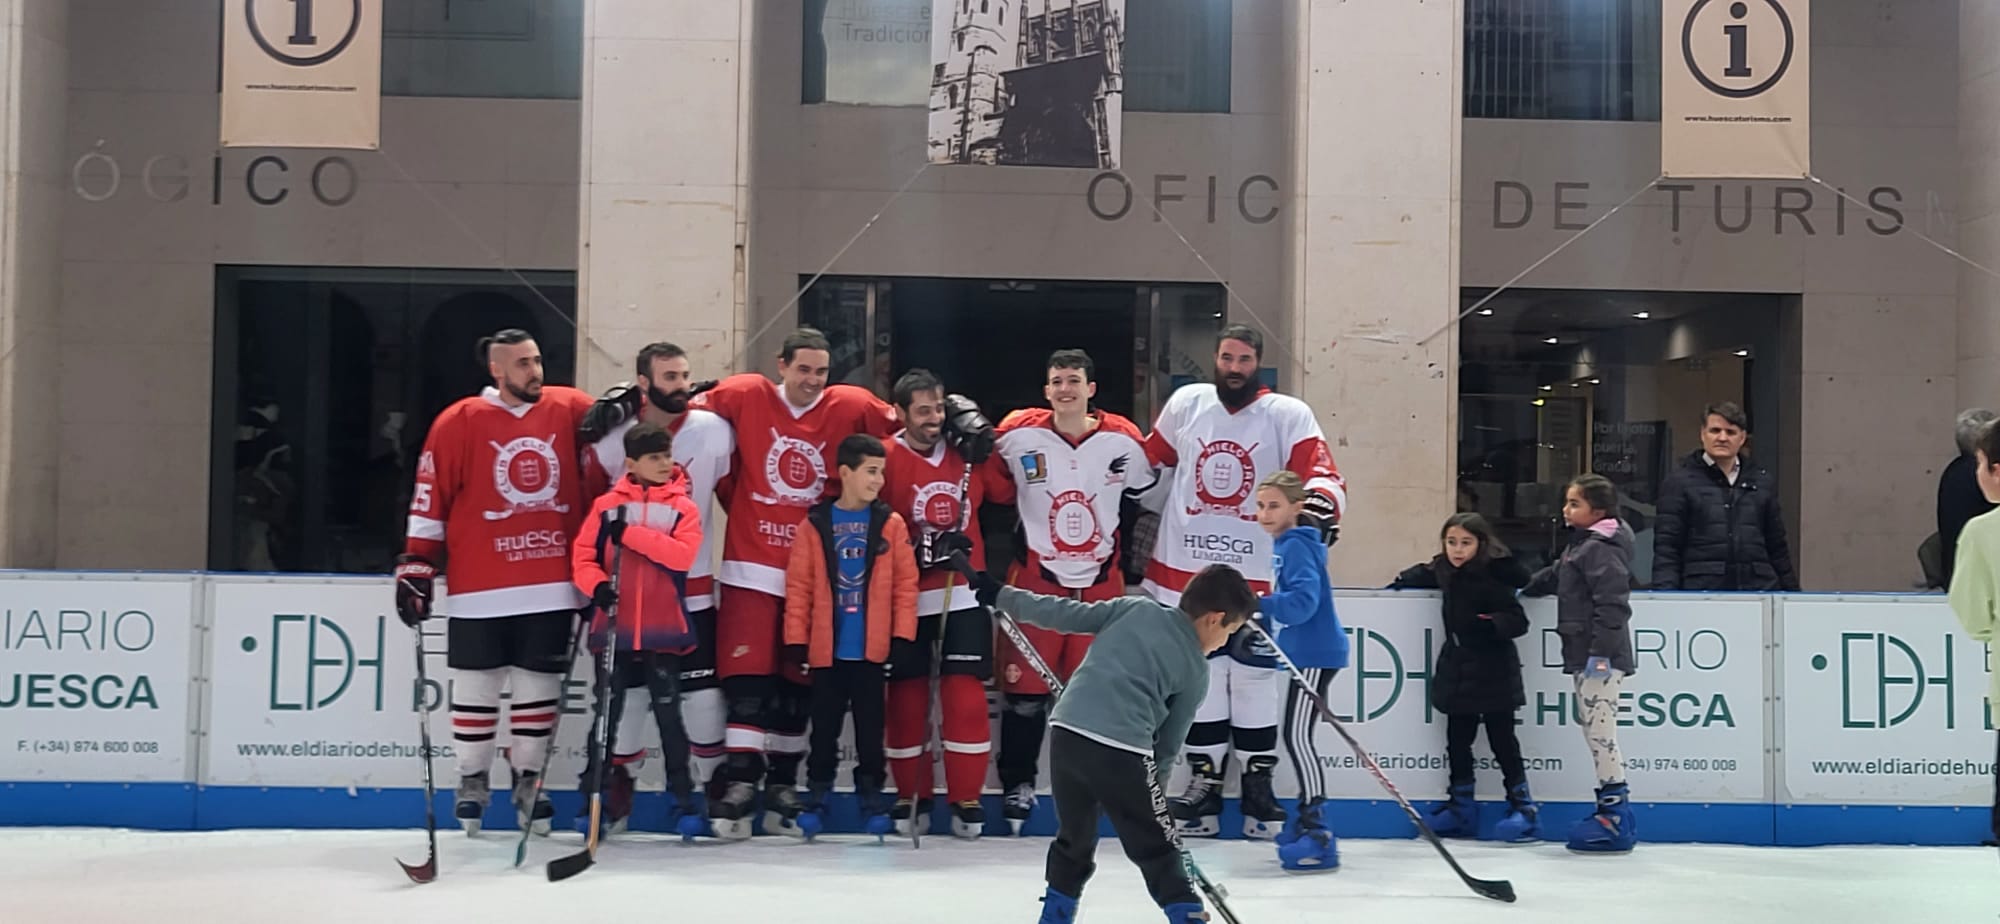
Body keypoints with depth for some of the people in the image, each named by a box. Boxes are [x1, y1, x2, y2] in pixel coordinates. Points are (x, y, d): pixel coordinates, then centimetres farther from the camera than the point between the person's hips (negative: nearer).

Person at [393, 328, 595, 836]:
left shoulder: (571, 410, 2)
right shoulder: (459, 422, -4)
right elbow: (429, 498, -1)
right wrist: (416, 563, -3)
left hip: (552, 586, 2)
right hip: (481, 589, -2)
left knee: (540, 686, 10)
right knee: (476, 687, 7)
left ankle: (529, 778, 26)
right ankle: (472, 780, 24)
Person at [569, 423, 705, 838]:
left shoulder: (683, 507, 1)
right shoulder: (607, 504, 3)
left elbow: (683, 555, -15)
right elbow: (583, 556, 2)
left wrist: (631, 534, -19)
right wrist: (598, 586, -17)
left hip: (664, 631, -1)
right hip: (615, 628, 1)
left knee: (668, 713, 4)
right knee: (609, 715, 8)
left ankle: (682, 799, 14)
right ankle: (597, 796, 19)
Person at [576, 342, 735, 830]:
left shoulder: (715, 431, -7)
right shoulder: (611, 437, -9)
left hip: (691, 586, 0)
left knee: (701, 689, 0)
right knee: (626, 689, 7)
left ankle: (713, 784, 14)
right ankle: (612, 780, 24)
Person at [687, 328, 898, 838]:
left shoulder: (850, 406, 0)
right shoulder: (745, 395, -3)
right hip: (751, 566, -2)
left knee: (798, 682, 10)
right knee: (747, 676, -8)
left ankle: (781, 786, 21)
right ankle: (740, 782, -3)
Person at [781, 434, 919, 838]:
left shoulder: (891, 524, 1)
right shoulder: (815, 524, 0)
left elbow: (906, 584, 1)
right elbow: (798, 586, 0)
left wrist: (903, 637, -4)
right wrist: (796, 640, -4)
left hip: (872, 651, 0)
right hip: (827, 650, 0)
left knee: (870, 730, 10)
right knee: (824, 730, 9)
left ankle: (871, 798, 22)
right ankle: (816, 799, 20)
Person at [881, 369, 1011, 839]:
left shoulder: (965, 450, 2)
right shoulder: (886, 459, -10)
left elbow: (1005, 492, 13)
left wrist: (983, 446, -2)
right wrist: (923, 549, -21)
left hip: (964, 593, 2)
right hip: (907, 596, -2)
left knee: (965, 693, -2)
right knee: (907, 694, 6)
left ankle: (966, 797, 8)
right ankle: (911, 795, 20)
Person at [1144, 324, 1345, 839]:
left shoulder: (1288, 414, -4)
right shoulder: (1186, 404, 5)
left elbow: (1322, 471, -15)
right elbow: (1151, 458, 18)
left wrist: (1321, 501, -34)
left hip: (1256, 574, -2)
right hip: (1184, 569, 2)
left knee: (1254, 680, 4)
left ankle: (1258, 783, 16)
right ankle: (1204, 780, 17)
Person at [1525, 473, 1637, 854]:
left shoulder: (1601, 549, -16)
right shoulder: (1582, 545, 17)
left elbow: (1612, 603, -24)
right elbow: (1556, 576, 35)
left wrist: (1601, 651, -27)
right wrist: (1526, 587, 43)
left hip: (1600, 659, -11)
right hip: (1585, 656, 11)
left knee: (1600, 730, -9)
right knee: (1595, 730, 13)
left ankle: (1616, 814, -6)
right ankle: (1612, 808, 19)